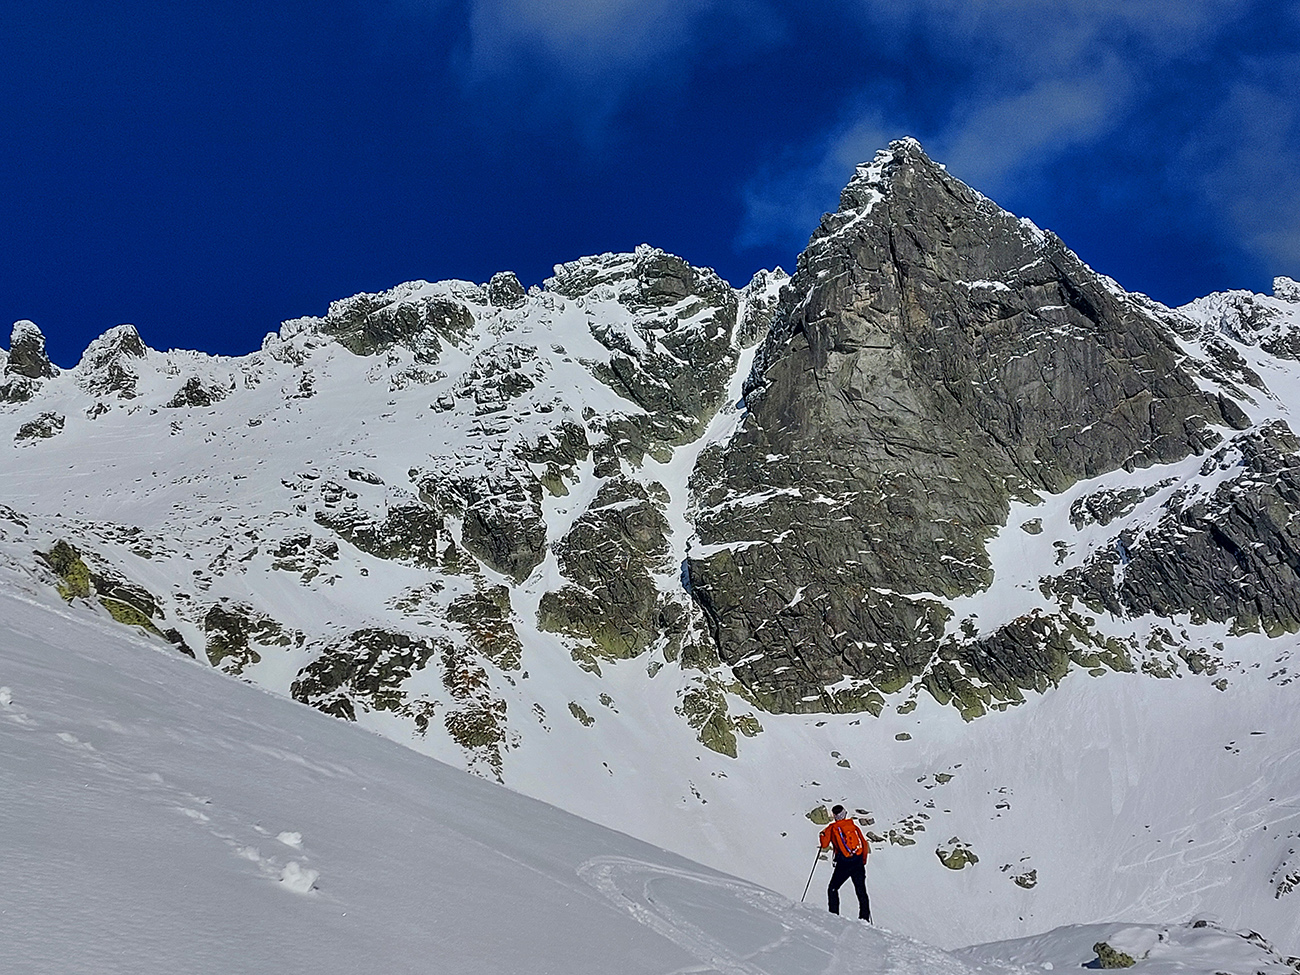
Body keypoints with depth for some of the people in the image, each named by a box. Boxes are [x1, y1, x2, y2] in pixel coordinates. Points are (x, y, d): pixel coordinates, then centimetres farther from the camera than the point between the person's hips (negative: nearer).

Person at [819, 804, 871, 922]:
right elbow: (865, 845, 13)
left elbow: (824, 844, 1)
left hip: (844, 864, -3)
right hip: (858, 862, 3)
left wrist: (823, 835, 22)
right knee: (861, 892, 8)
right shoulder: (854, 826, 11)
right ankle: (865, 918, 4)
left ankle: (834, 915, 1)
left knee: (832, 889, 10)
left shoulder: (832, 828, 1)